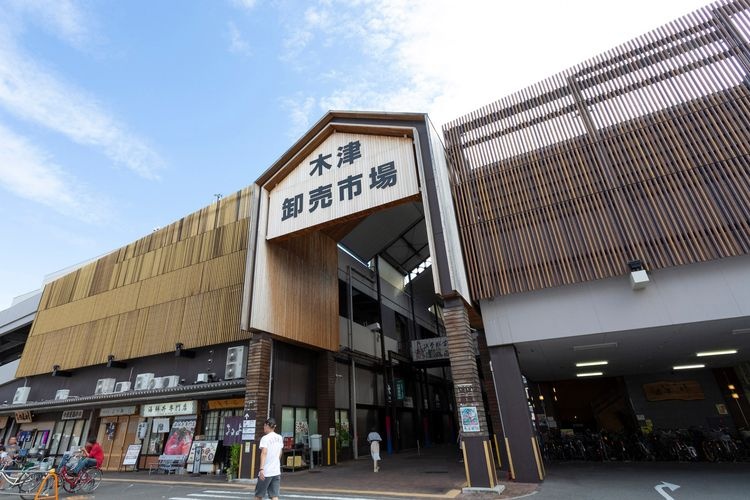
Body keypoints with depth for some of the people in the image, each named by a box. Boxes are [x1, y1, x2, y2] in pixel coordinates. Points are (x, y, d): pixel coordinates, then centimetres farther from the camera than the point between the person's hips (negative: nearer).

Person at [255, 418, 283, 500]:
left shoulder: (265, 438, -10)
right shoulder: (280, 438, 10)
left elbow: (264, 453, -23)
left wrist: (261, 469, -29)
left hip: (266, 472, -5)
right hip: (277, 471, 5)